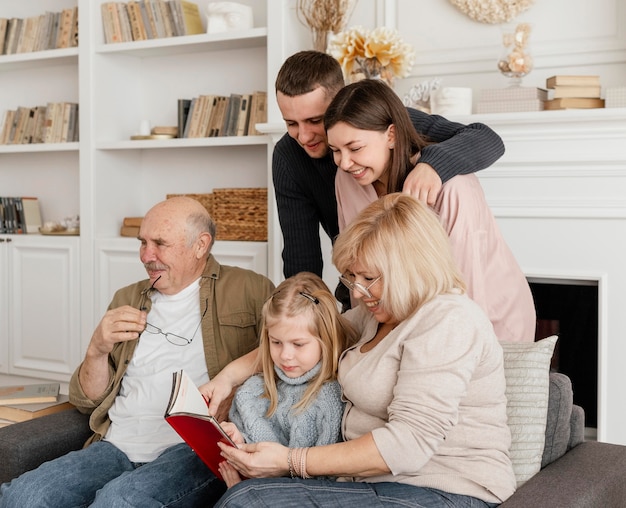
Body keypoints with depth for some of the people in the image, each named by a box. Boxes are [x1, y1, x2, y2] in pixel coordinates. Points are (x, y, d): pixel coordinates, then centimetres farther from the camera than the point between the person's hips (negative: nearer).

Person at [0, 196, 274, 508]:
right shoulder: (127, 300, 20)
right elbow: (86, 401, 21)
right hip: (117, 446, 5)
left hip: (195, 448, -4)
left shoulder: (249, 291, 5)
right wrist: (97, 350, 1)